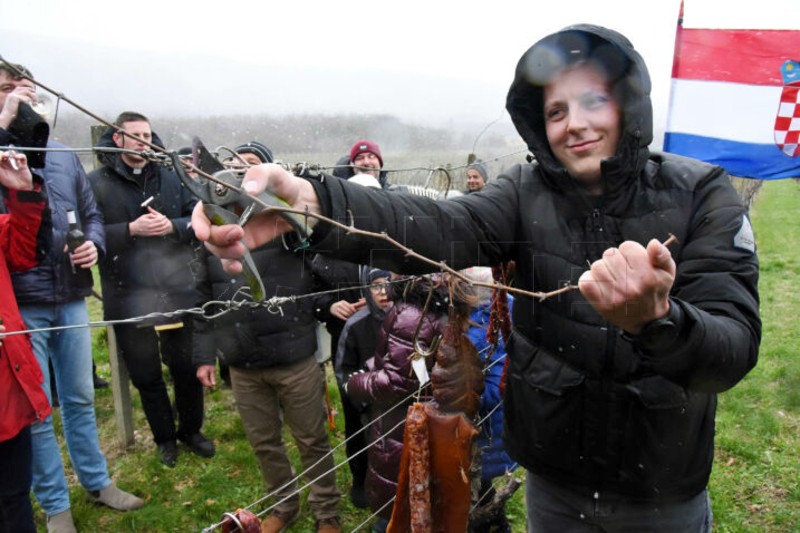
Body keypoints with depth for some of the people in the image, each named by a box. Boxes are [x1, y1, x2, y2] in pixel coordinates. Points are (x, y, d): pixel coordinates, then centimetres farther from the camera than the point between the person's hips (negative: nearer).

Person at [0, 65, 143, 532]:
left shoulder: (64, 155, 8)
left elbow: (91, 213, 13)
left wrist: (94, 243, -9)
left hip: (71, 296, 4)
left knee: (81, 399, 17)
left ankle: (97, 481, 34)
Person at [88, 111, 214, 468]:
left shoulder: (172, 178, 6)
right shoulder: (96, 183, -3)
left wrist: (172, 226, -14)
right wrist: (131, 229, -20)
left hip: (178, 290, 2)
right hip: (128, 297, -2)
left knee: (187, 368, 12)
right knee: (146, 375, 12)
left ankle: (190, 430, 34)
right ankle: (164, 437, 33)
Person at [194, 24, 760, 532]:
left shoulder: (703, 196, -13)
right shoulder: (527, 191, -9)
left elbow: (735, 350, -23)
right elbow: (445, 228, -29)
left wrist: (654, 319, -45)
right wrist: (311, 201, -46)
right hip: (553, 476, 2)